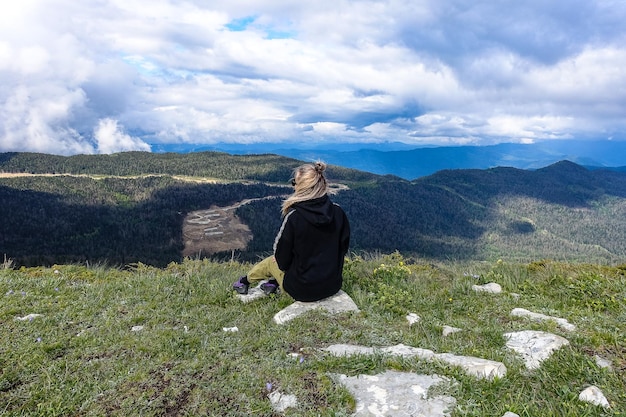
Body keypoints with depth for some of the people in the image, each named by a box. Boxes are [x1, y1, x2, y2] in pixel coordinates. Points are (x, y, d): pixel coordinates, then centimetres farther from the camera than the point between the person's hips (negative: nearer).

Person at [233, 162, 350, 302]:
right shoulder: (338, 212, -10)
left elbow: (283, 259, -12)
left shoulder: (293, 215, -21)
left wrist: (280, 261, 10)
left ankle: (245, 281, 49)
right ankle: (274, 283, 27)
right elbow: (343, 247, 3)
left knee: (270, 261, 26)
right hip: (334, 285, 4)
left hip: (302, 290, -4)